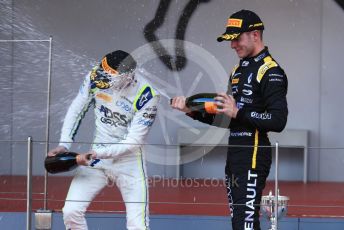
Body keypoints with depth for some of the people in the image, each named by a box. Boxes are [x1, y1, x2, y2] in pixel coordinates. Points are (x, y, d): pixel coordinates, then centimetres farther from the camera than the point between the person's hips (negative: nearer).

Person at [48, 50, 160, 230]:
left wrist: (96, 154, -28)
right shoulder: (95, 78, -11)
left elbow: (133, 142, -20)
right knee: (71, 211, -5)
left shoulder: (146, 96, -22)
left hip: (128, 161, -4)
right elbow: (76, 109, 3)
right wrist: (64, 145, -6)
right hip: (96, 156, 4)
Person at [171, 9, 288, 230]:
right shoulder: (238, 70, 19)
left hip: (254, 156, -9)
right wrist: (192, 110, 9)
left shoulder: (271, 71, -10)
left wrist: (238, 112, -22)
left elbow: (278, 121, -19)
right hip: (235, 154, 9)